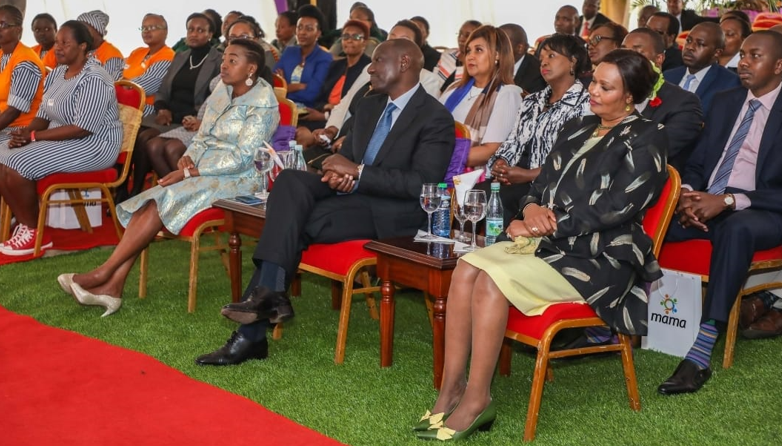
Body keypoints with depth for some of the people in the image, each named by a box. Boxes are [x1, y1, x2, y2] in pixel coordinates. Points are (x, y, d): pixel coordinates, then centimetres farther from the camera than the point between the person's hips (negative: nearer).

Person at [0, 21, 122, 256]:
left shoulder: (93, 79, -19)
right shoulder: (56, 74, 10)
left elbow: (82, 129, -25)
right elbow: (44, 116, 11)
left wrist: (34, 135, -21)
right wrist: (24, 133, -11)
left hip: (93, 145, -9)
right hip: (59, 139, 9)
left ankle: (35, 232, -7)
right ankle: (24, 224, -1)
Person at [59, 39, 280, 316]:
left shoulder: (262, 103, -11)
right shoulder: (222, 90, 13)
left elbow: (242, 158, -17)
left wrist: (190, 173, -18)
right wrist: (189, 157, -6)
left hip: (233, 179, -7)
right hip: (200, 173, 7)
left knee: (160, 202, -24)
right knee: (147, 206, -16)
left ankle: (104, 273, -18)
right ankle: (112, 287, -22)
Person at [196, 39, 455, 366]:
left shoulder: (436, 118, -7)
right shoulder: (369, 107, 18)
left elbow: (424, 184, -17)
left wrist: (356, 171, -19)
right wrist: (339, 174, -6)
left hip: (390, 214, -7)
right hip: (350, 193, 7)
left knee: (293, 224, -25)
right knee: (290, 180, -21)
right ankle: (267, 292, -28)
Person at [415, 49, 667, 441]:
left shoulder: (645, 140, -3)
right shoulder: (576, 130, 19)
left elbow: (613, 209, -13)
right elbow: (540, 185, 17)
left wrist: (543, 226, -14)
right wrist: (532, 209, -8)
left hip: (599, 257, -7)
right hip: (550, 243, 7)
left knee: (493, 279, -29)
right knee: (467, 269, -21)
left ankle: (477, 400, -20)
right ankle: (452, 387, -20)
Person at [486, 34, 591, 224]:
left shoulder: (584, 104, -1)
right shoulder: (532, 101, 23)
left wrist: (528, 175, -17)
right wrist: (500, 163, -4)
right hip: (512, 180, 6)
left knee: (498, 198, -30)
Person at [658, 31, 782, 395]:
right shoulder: (725, 102, 16)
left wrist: (728, 201, -22)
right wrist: (686, 193, -7)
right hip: (704, 205, 6)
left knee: (736, 228, -41)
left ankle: (701, 355, -43)